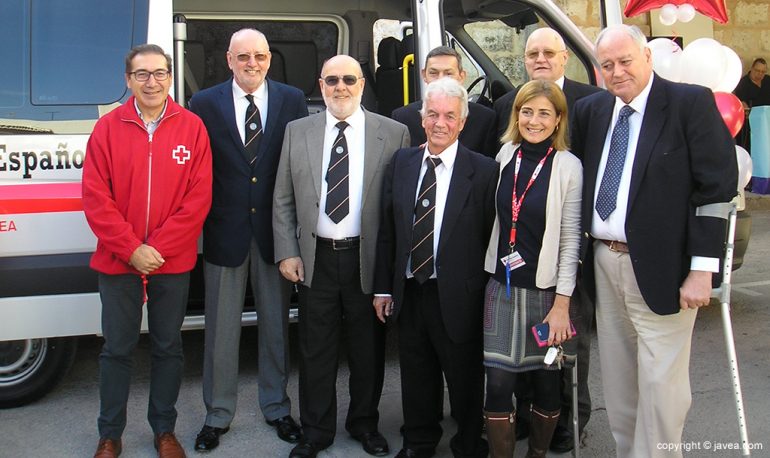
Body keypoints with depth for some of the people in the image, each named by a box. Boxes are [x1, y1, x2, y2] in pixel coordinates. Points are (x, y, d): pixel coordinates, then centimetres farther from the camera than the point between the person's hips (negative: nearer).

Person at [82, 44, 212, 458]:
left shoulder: (192, 127, -1)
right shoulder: (108, 128, -1)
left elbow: (199, 198, -6)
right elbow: (95, 198, -5)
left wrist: (158, 247, -12)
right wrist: (131, 249, -12)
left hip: (173, 264, 0)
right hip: (117, 263, 0)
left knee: (168, 347, 12)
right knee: (117, 349, 10)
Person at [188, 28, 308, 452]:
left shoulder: (292, 100, 1)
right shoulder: (204, 104, -1)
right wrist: (198, 222, -7)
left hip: (274, 230, 1)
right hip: (224, 231, -1)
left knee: (276, 323, 13)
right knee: (221, 328, 9)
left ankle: (277, 406, 30)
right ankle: (218, 413, 25)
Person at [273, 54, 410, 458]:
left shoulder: (393, 133, -2)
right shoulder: (297, 132, 5)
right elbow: (283, 200, 6)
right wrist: (287, 252, -1)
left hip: (369, 258, -1)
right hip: (316, 257, 2)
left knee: (367, 349, 13)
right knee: (315, 349, 11)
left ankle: (365, 423, 33)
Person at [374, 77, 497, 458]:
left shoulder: (484, 171, -9)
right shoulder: (401, 162, 4)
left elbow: (491, 238, -8)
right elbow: (387, 230, 7)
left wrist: (488, 296, -7)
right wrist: (383, 287, 6)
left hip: (457, 298, -4)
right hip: (409, 293, 4)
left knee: (465, 380, 12)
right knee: (416, 376, 19)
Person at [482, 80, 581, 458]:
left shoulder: (568, 166, -8)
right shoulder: (504, 156, 2)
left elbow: (570, 239, -8)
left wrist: (562, 303, -9)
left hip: (547, 289, -2)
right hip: (502, 286, 2)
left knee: (547, 383, 10)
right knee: (498, 385, -1)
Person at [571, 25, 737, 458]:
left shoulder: (691, 102, -8)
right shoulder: (591, 109, 9)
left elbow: (718, 189, -12)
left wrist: (702, 269, -16)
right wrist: (578, 250, 5)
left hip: (660, 268, -5)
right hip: (604, 263, 6)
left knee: (660, 382, 0)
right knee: (618, 379, 16)